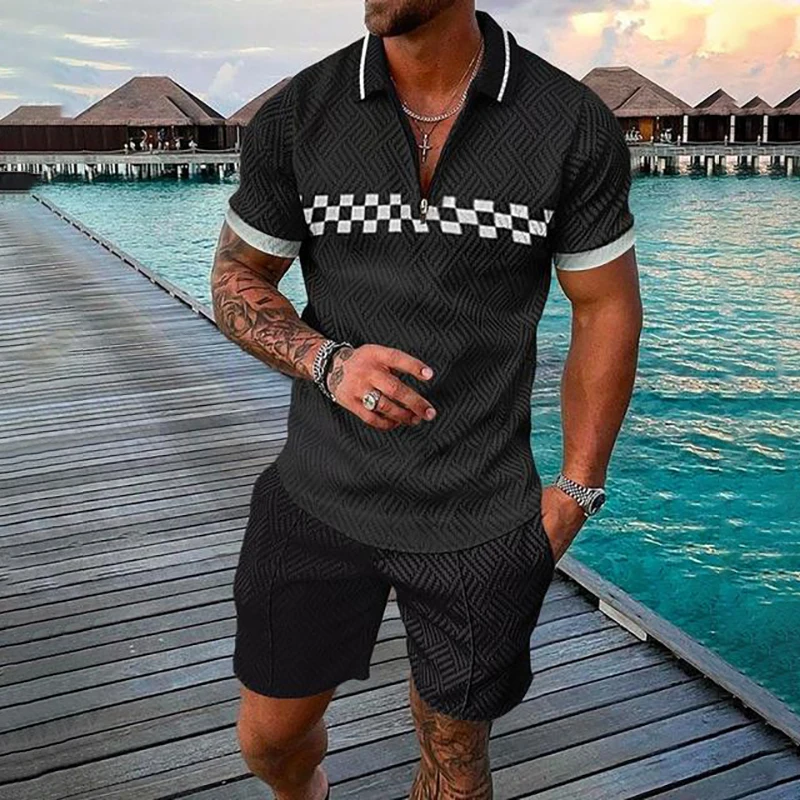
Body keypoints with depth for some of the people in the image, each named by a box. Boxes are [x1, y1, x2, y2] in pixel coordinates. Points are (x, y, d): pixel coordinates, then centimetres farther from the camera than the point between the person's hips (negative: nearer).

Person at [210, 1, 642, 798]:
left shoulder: (576, 125, -9)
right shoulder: (294, 116, -6)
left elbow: (607, 311, -1)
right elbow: (237, 279, 3)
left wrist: (576, 490, -3)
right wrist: (326, 361, -18)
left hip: (483, 518, -1)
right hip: (323, 496, 2)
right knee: (268, 735, 18)